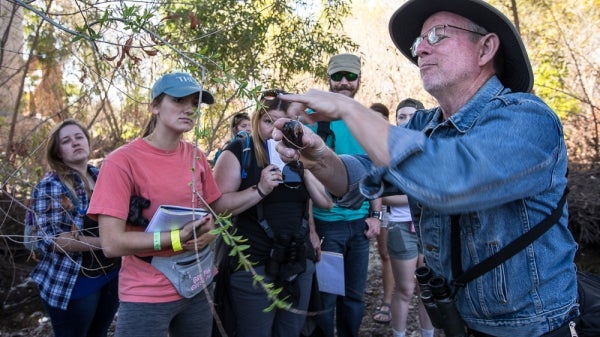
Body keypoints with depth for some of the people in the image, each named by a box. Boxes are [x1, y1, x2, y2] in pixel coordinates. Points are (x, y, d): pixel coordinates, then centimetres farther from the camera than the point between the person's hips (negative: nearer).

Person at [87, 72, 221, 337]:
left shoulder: (197, 156, 0)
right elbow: (112, 243, -19)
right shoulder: (122, 161, -16)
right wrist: (180, 237, -24)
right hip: (147, 297, -5)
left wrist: (210, 230, -10)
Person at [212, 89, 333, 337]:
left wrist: (304, 168, -9)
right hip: (253, 267, -5)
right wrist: (260, 190, -25)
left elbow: (327, 202, 3)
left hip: (299, 264, 5)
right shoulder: (238, 152, -6)